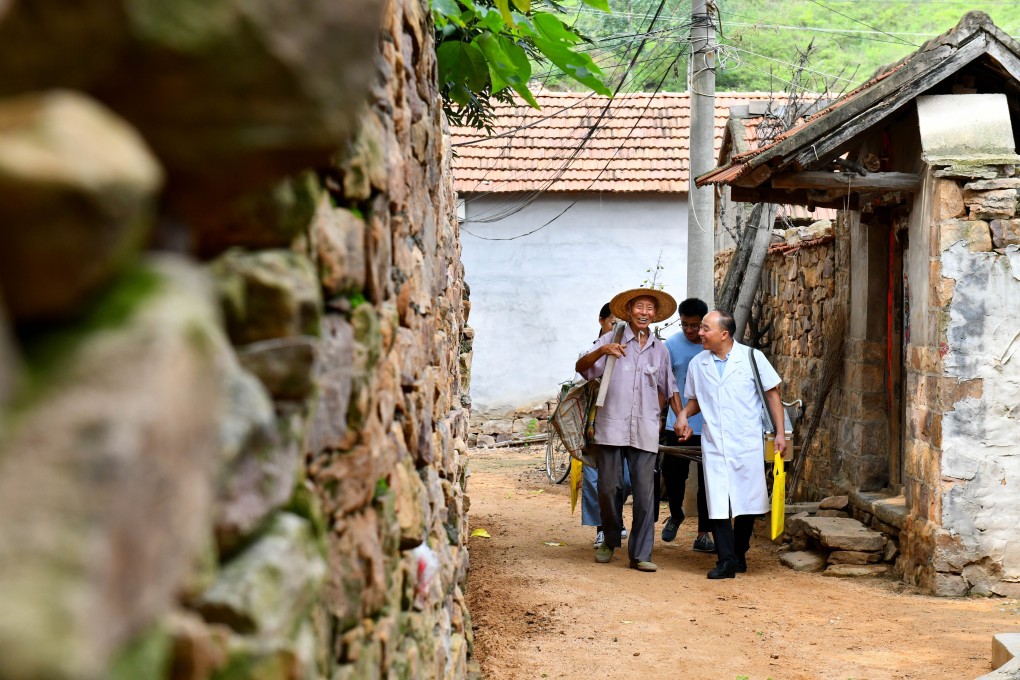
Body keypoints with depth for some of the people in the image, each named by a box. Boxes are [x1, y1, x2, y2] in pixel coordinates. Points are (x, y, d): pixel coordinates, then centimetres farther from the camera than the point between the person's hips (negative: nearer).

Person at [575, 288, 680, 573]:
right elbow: (581, 367, -5)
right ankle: (610, 541, 26)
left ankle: (641, 554, 1)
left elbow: (669, 388, 23)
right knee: (609, 488, 3)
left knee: (645, 493, -4)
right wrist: (601, 352, -23)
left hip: (645, 432, 2)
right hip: (611, 428, -2)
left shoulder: (660, 349, 13)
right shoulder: (613, 340, 3)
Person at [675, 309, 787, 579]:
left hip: (748, 444, -2)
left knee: (747, 503, 6)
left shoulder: (752, 358, -3)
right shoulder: (697, 364, 7)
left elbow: (772, 394, 3)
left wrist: (780, 432, -2)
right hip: (714, 445, 2)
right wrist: (684, 415, -1)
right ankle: (726, 560, -4)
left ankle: (739, 554, 22)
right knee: (717, 503, -7)